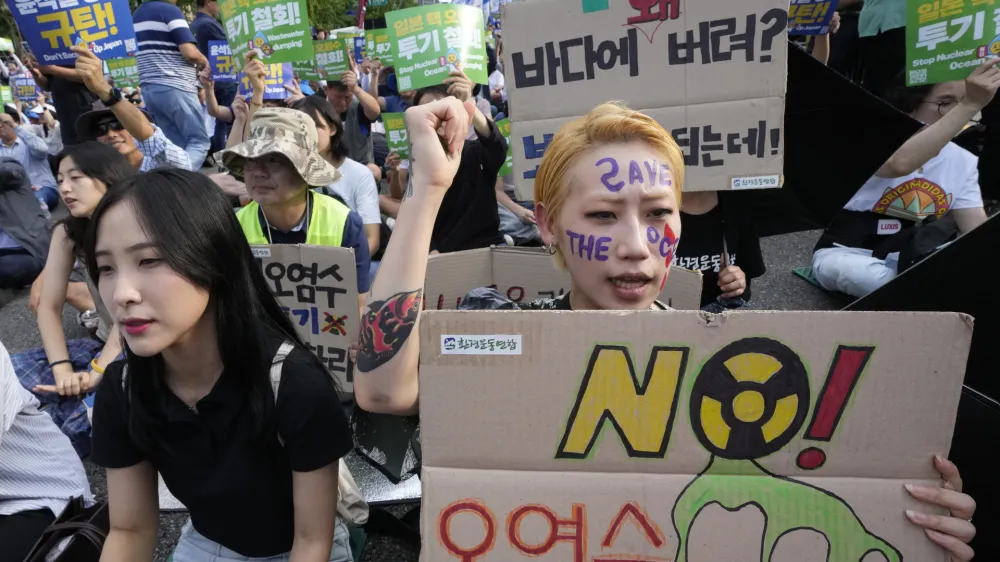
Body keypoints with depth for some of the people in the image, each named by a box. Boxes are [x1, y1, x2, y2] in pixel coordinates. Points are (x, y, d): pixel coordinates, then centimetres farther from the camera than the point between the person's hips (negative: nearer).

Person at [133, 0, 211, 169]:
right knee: (199, 141, -6)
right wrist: (205, 62, 3)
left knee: (176, 145, 10)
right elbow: (190, 52, -16)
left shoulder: (135, 16, 18)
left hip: (149, 89, 8)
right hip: (175, 88, -8)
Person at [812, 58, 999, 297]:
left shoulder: (964, 162, 2)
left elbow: (978, 230, -3)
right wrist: (971, 105, -43)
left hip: (910, 261, 4)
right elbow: (900, 164, -41)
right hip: (846, 256, -4)